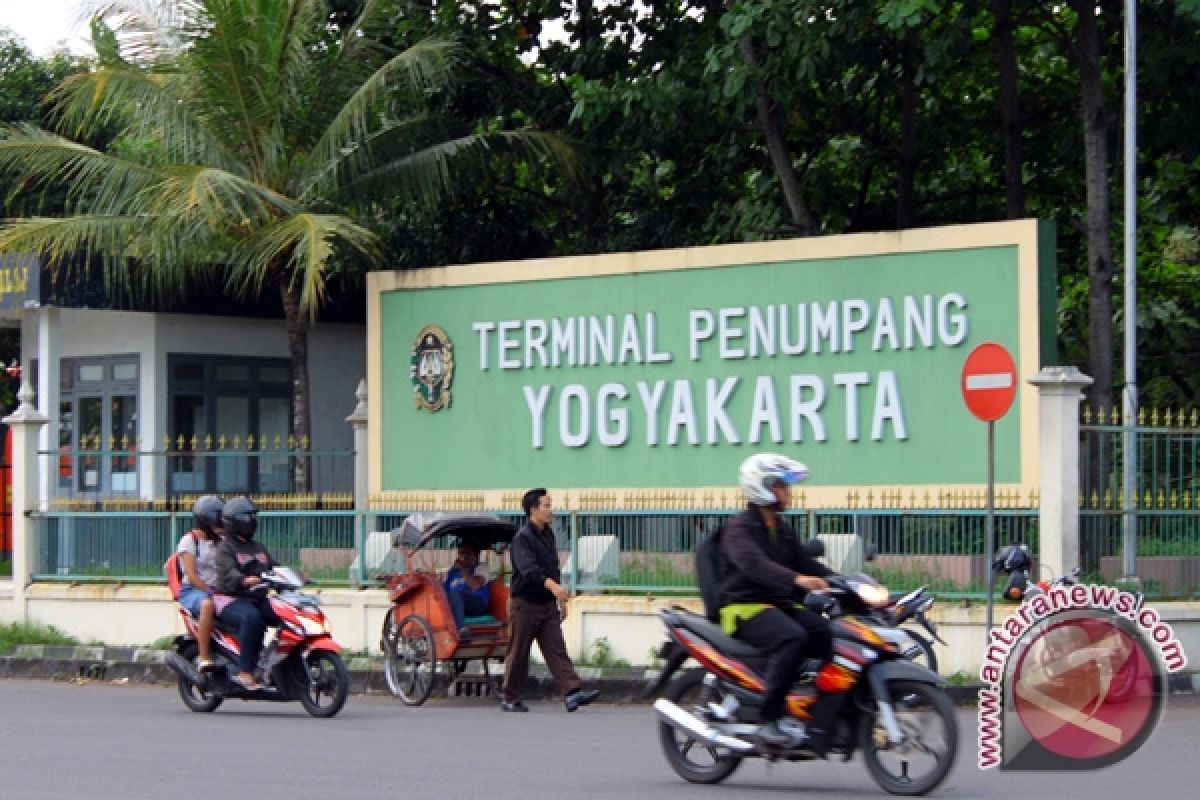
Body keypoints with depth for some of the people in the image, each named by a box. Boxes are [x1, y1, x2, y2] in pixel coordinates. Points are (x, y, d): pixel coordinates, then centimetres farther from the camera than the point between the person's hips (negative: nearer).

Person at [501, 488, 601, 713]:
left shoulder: (548, 534, 11)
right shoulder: (522, 538, -15)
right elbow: (529, 569, -31)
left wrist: (561, 600, 20)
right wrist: (552, 585, -47)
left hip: (547, 604, 7)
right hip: (524, 603, -7)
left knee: (557, 651, -4)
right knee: (518, 653, 2)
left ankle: (572, 694, -15)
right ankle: (511, 699, 12)